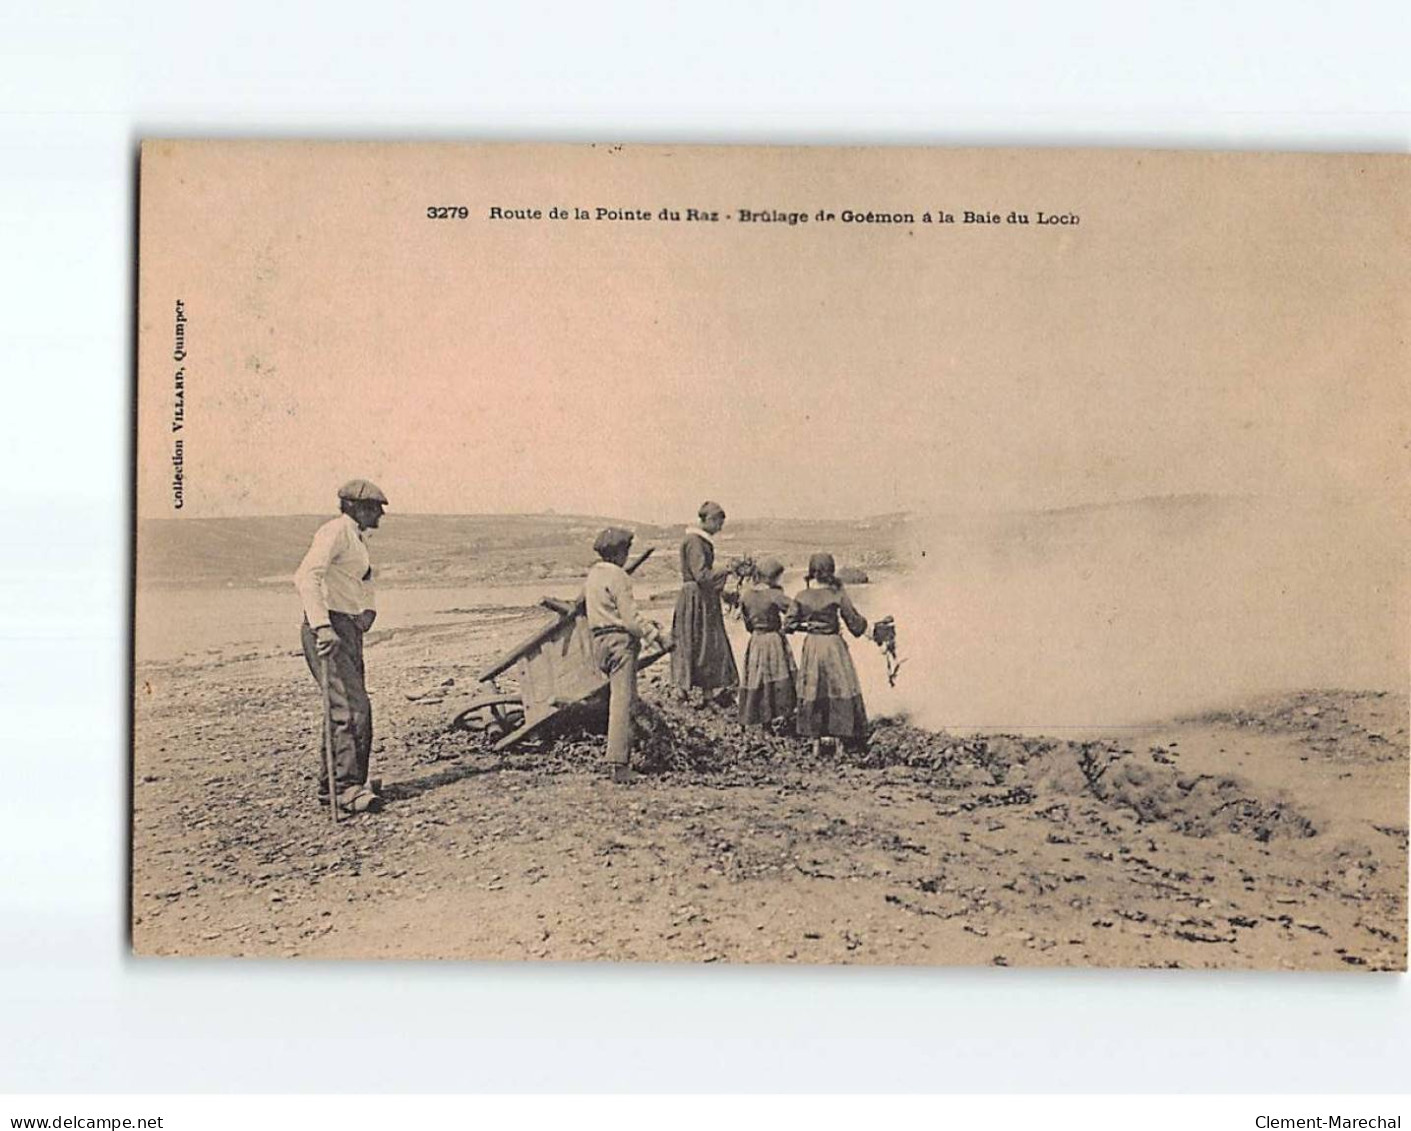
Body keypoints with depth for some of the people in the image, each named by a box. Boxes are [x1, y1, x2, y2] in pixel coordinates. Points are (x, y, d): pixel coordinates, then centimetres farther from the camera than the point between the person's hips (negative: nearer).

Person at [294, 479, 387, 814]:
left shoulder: (357, 537, 19)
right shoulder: (336, 531, -11)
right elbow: (307, 576, -24)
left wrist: (368, 610, 20)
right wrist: (322, 626, -33)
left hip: (349, 629, 10)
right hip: (328, 630, -10)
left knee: (348, 707, 11)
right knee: (352, 708, -15)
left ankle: (329, 784, 18)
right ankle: (348, 787, -14)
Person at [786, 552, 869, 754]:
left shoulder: (802, 597, -3)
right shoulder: (838, 595, -12)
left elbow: (787, 625, -1)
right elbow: (855, 625, -7)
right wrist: (863, 621, 14)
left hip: (811, 646, 3)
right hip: (833, 646, -3)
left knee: (812, 692, 13)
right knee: (840, 691, 7)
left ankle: (815, 741, 18)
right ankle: (840, 740, 9)